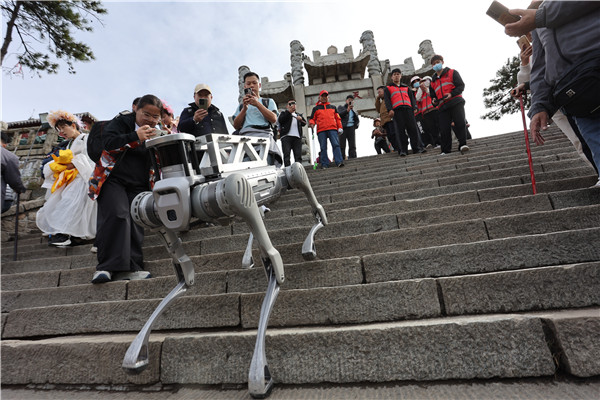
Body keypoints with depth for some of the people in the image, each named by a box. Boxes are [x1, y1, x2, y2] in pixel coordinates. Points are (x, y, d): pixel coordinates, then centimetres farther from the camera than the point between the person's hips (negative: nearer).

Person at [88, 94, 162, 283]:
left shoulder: (157, 133, 16)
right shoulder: (122, 122, 5)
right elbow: (108, 142, -12)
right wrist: (135, 137, -24)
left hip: (138, 186, 3)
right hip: (113, 180, -3)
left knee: (136, 221, -10)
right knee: (117, 215, -21)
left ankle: (130, 268, -10)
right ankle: (107, 266, -17)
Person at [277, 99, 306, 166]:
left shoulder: (299, 114, 30)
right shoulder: (284, 112, 19)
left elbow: (304, 123, 17)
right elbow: (280, 120, -1)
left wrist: (301, 119, -5)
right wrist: (288, 112, -5)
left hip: (297, 137, 3)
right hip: (286, 136, -3)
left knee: (298, 155, -4)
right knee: (286, 154, -13)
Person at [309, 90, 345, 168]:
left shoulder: (333, 107, 25)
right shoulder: (315, 108, 21)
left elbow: (338, 118, 21)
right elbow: (312, 118, 17)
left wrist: (340, 127, 8)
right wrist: (311, 123, -6)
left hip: (332, 129, 0)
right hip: (321, 130, 0)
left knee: (336, 144, -13)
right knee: (323, 147, -4)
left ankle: (339, 162, -16)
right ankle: (324, 164, -3)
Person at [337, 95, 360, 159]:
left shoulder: (353, 110, 30)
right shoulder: (341, 107, 20)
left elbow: (357, 120, 18)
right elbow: (339, 114, -1)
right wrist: (347, 110, -15)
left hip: (351, 128, 3)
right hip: (343, 128, -3)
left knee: (352, 146, -10)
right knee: (342, 146, -13)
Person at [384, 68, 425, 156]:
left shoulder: (406, 87, 30)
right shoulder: (388, 88, 20)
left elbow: (412, 98, 21)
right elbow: (387, 100, 5)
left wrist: (414, 107, 2)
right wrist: (390, 109, -12)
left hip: (408, 109, 3)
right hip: (397, 110, -3)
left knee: (413, 128, -7)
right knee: (400, 130, -10)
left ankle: (416, 147, -7)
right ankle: (403, 150, -10)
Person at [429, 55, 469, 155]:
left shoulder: (452, 73, 13)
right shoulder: (433, 82, 25)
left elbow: (461, 86, 3)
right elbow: (433, 95, 30)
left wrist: (451, 94, -15)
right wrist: (434, 101, 5)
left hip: (456, 102, -3)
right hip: (443, 107, 3)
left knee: (460, 123, -17)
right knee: (444, 129, -5)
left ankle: (462, 144, -11)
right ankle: (446, 151, -1)